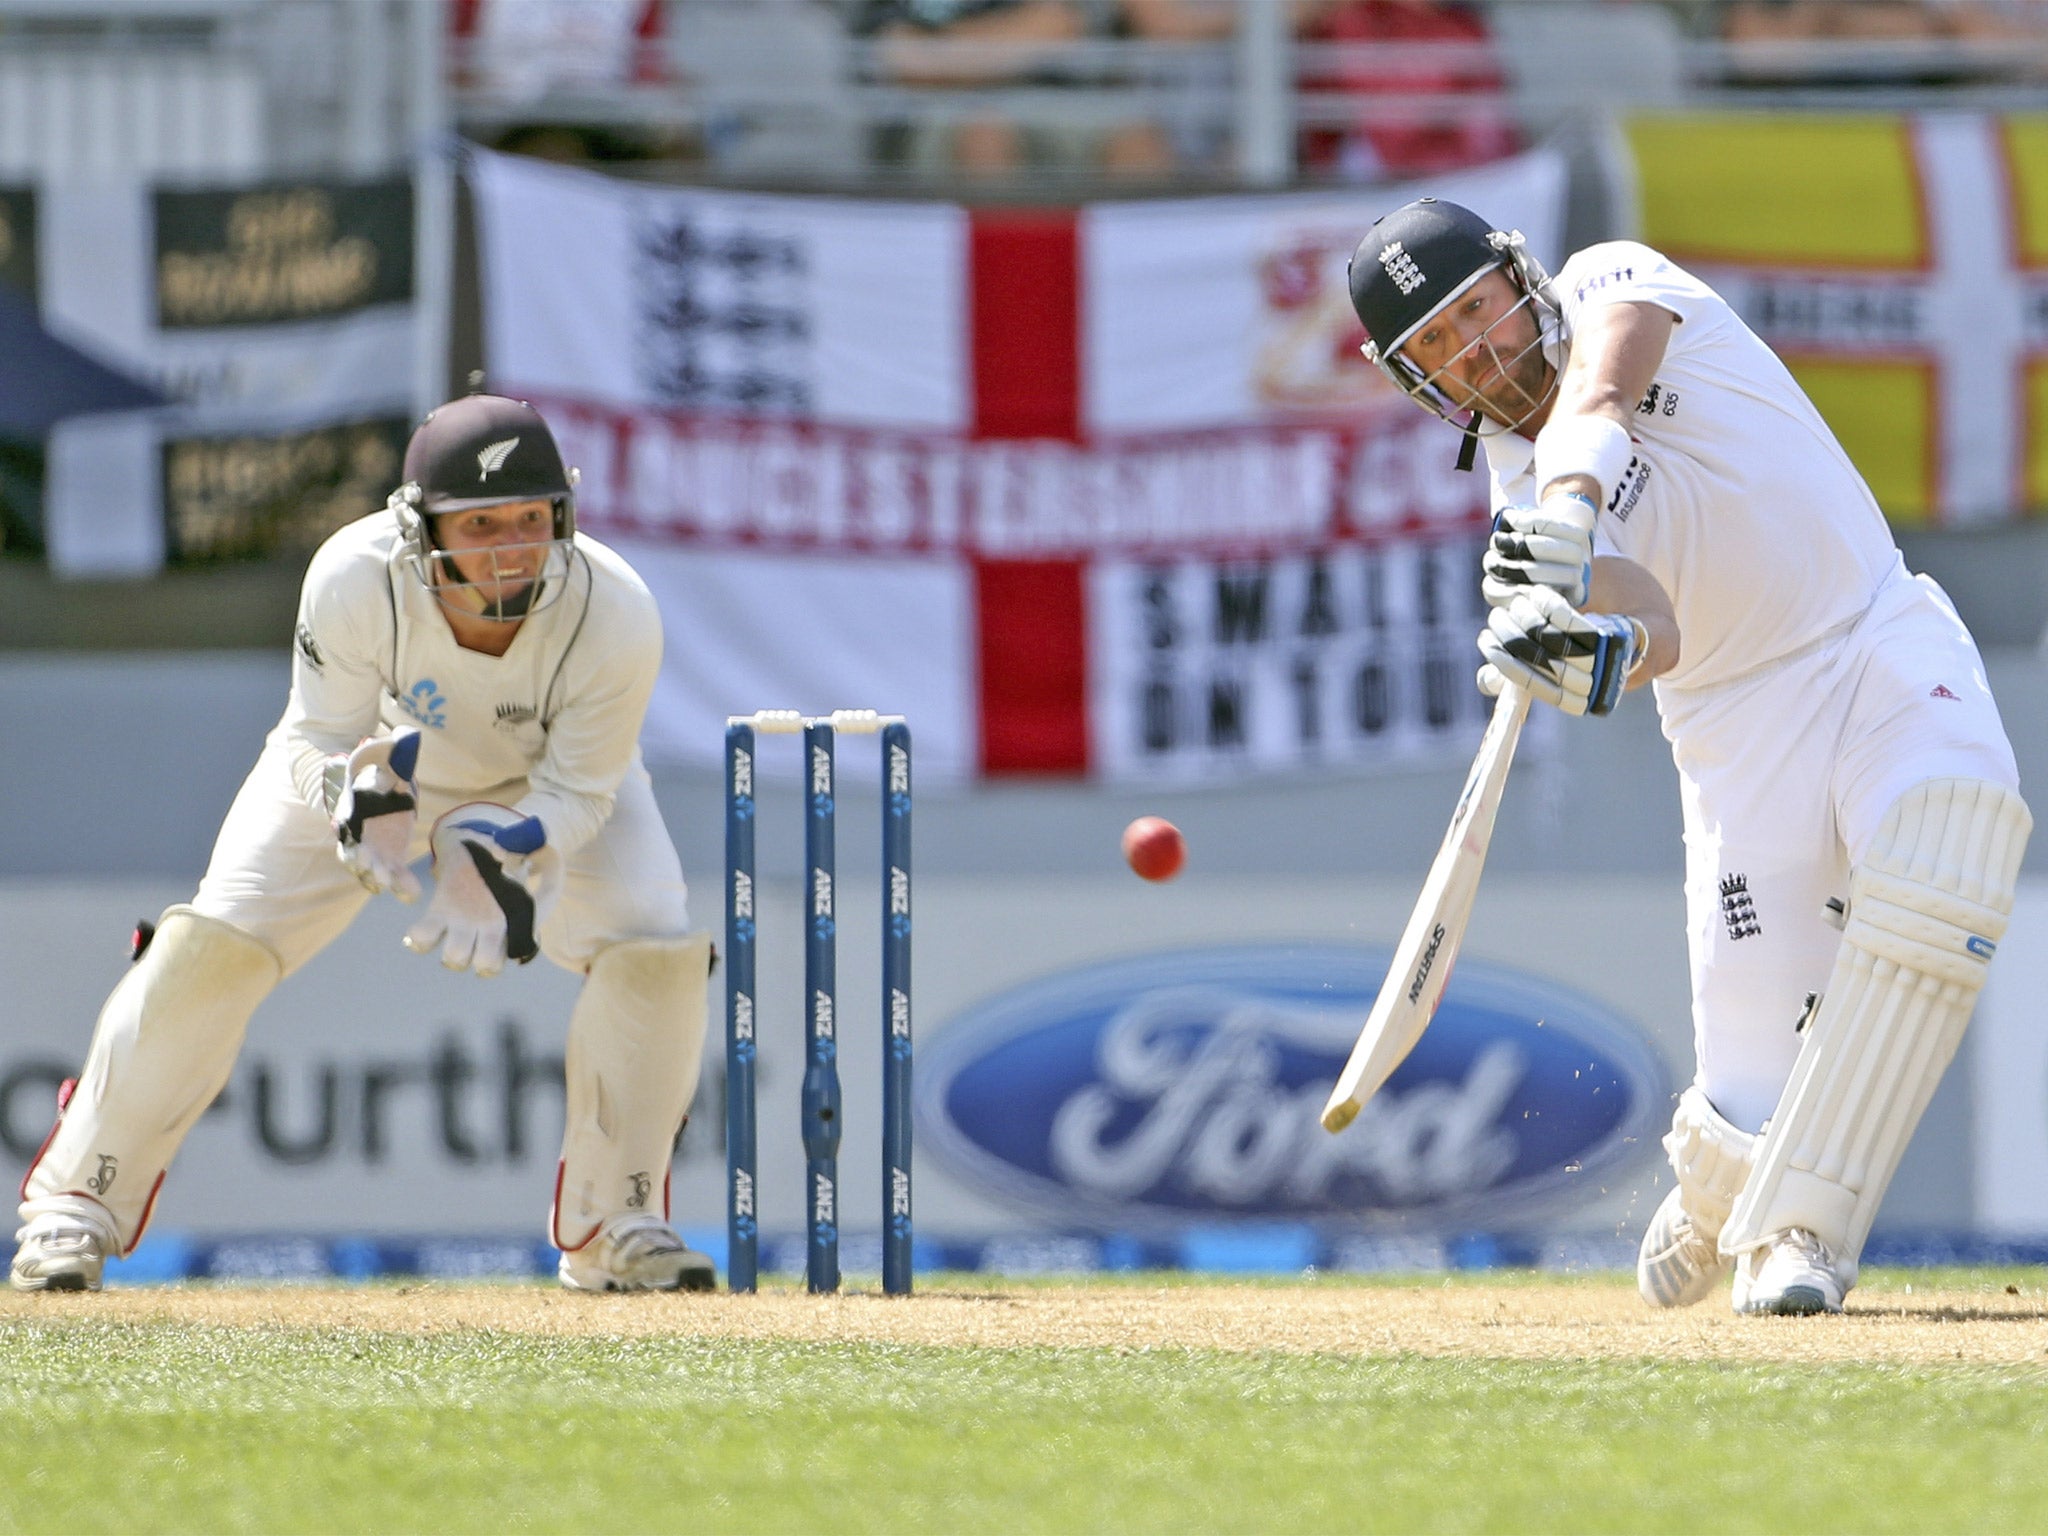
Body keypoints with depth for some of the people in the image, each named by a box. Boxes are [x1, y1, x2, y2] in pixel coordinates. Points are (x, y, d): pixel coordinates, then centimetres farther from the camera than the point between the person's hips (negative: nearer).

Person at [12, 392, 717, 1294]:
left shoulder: (614, 616, -35)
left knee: (657, 953, -21)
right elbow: (318, 744, -24)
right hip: (373, 764, 0)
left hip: (548, 787, 1)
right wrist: (359, 794, -48)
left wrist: (504, 852, -45)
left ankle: (614, 1222, -1)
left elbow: (580, 789, -25)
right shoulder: (354, 582, -37)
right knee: (210, 948, -14)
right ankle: (76, 1205, 2)